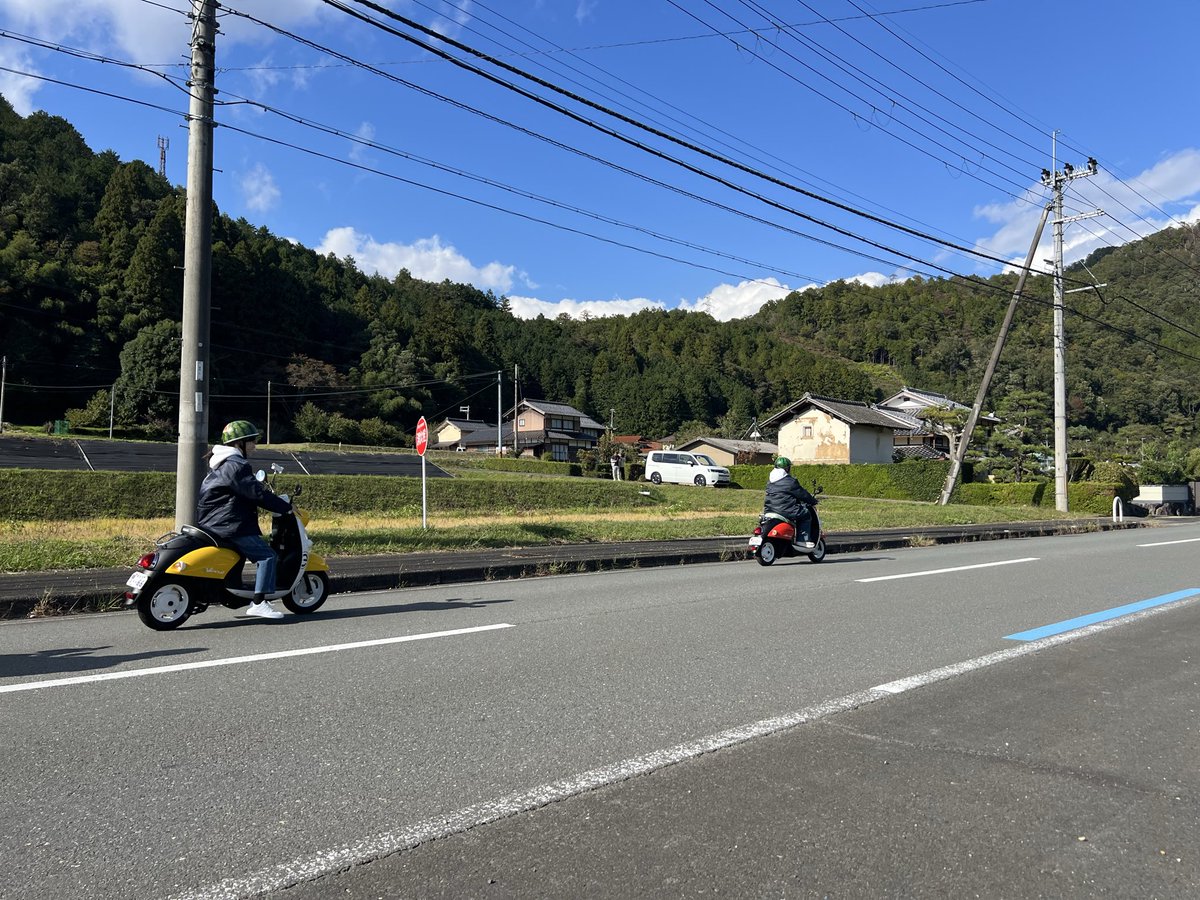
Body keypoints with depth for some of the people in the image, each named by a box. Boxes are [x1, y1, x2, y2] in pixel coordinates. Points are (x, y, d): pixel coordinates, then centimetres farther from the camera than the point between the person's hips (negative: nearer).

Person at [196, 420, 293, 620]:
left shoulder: (221, 463, 19)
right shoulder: (235, 465, -15)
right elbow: (256, 493, -20)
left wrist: (278, 502, 28)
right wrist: (286, 506, -13)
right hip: (228, 524, -11)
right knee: (266, 555, -13)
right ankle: (259, 602, -18)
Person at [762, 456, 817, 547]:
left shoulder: (770, 481, 15)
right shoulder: (790, 481, -8)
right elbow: (802, 494, -1)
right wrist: (813, 501, 16)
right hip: (786, 511, -8)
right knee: (806, 515, 9)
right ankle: (803, 540, 2)